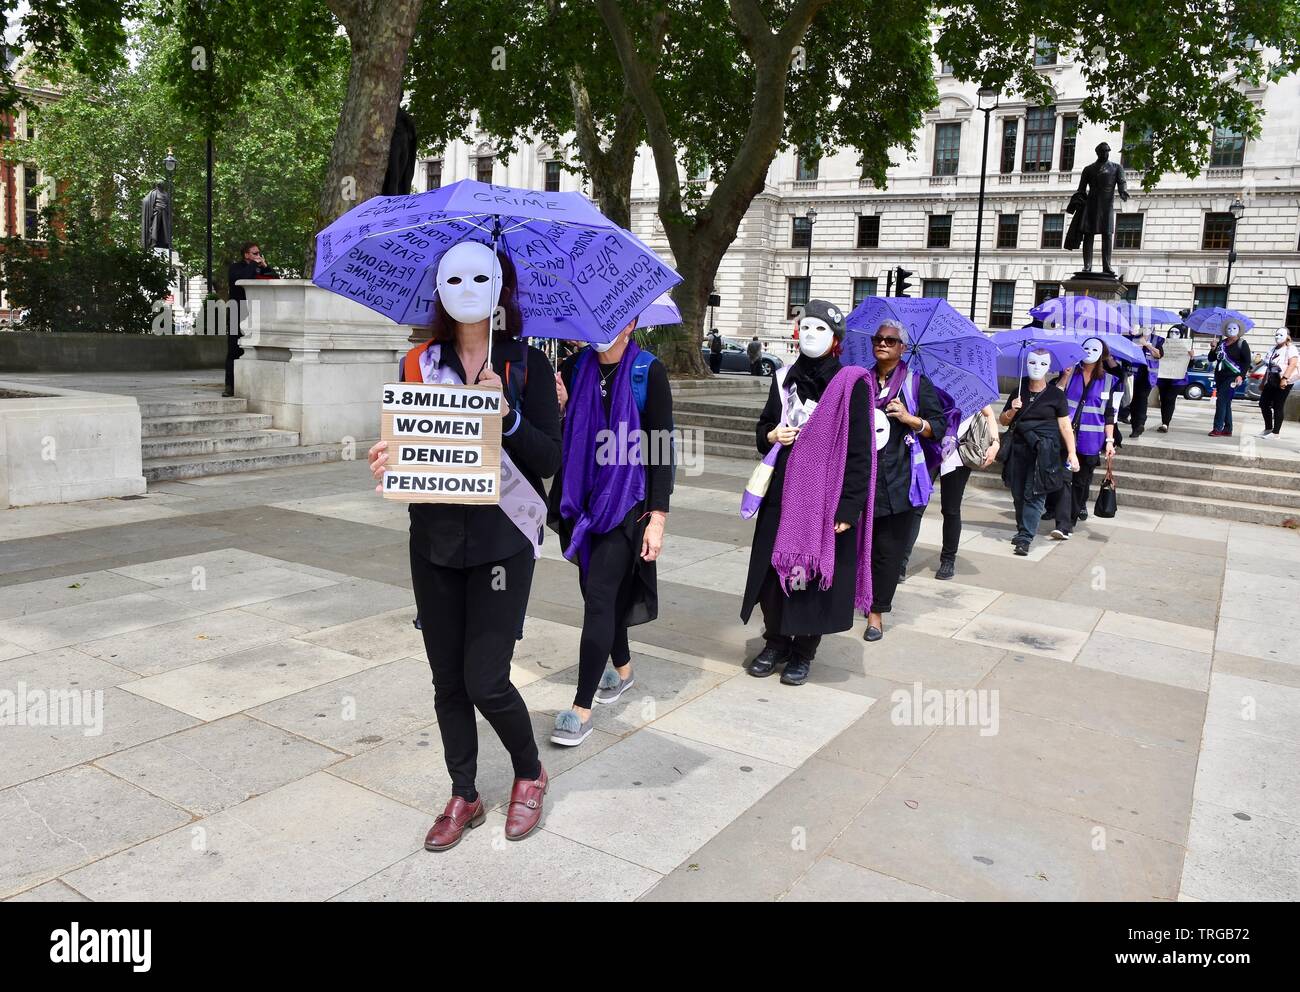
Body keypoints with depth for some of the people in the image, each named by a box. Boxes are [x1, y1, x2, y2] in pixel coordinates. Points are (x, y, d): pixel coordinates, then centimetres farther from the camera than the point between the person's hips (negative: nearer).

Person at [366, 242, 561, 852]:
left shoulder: (527, 365, -2)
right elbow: (400, 443, 10)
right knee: (448, 680, 11)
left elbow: (548, 461, -6)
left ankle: (529, 774, 24)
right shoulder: (419, 363, 6)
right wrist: (387, 459, -12)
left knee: (486, 681, -5)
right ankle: (463, 798, 30)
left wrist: (507, 413, -21)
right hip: (434, 540, 4)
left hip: (502, 540, -3)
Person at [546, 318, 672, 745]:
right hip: (582, 499, 5)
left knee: (599, 595, -9)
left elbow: (662, 447, -8)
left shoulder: (648, 371, -7)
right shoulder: (574, 368, 5)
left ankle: (582, 707, -3)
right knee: (598, 589, 15)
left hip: (627, 502, -5)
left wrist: (658, 516, -12)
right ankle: (622, 668, 38)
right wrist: (557, 408, -13)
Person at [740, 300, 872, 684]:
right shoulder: (785, 377, 9)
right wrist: (771, 436, -4)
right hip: (782, 493, 5)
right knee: (773, 567, 8)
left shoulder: (851, 384, -7)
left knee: (815, 572, 3)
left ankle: (803, 653, 20)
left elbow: (859, 452, -9)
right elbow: (763, 425, 21)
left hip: (825, 498, -4)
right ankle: (776, 644, 26)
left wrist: (848, 508, -14)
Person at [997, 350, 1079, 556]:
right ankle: (1022, 530, 22)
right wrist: (1012, 410, -6)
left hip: (1045, 450, -4)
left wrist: (1072, 452, -7)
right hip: (1019, 447, 4)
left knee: (1035, 494, -9)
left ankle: (1025, 538, -12)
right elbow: (1003, 421, 15)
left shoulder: (1056, 395, 1)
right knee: (1018, 493, 7)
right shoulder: (1018, 392, 10)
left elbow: (1065, 426, 0)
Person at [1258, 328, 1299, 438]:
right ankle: (1268, 428, 20)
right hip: (1271, 382, 8)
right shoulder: (1273, 349, 18)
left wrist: (1284, 378, -31)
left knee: (1278, 407, -4)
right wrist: (1263, 383, 21)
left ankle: (1275, 432, 2)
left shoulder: (1291, 349, -6)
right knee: (1263, 404, 7)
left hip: (1283, 383, -8)